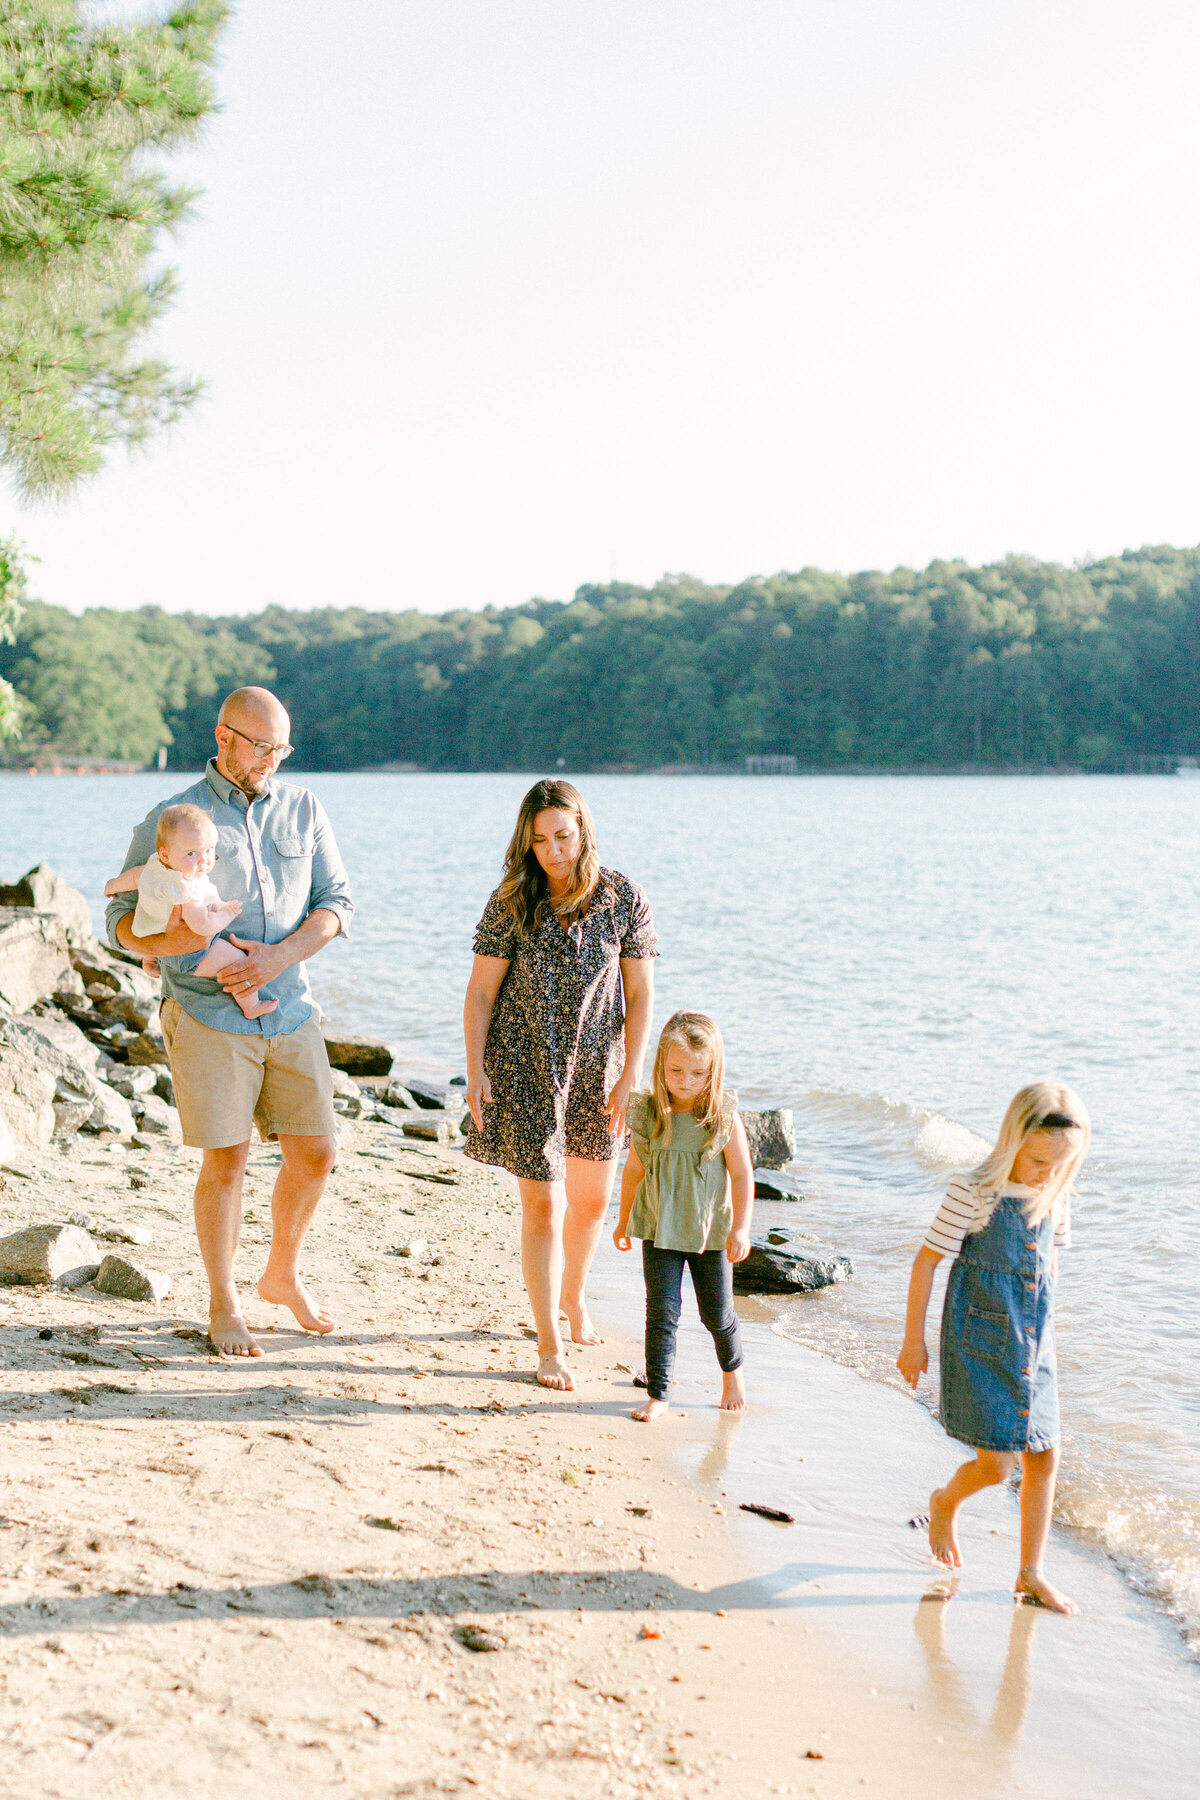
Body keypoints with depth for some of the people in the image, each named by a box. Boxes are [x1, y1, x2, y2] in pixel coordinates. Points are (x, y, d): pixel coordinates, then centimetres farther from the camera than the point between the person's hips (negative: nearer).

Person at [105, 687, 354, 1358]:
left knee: (314, 1154, 5)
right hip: (209, 1017, -4)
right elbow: (123, 917, -1)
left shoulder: (304, 807, 8)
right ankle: (224, 1304, 16)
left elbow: (337, 900, 5)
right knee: (227, 1160, -2)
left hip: (290, 1009, 4)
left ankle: (284, 1276, 29)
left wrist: (279, 956, -12)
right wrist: (172, 939, -24)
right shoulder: (172, 819, -2)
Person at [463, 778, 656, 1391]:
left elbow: (639, 993, -3)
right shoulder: (511, 902, -10)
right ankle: (549, 1344, 6)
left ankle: (573, 1294, 45)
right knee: (542, 1204, -5)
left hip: (595, 1066, 3)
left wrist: (630, 1075, -7)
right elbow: (481, 991, -5)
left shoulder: (623, 898, -7)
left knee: (592, 1198, 17)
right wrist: (475, 1071, -10)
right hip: (524, 1070, -2)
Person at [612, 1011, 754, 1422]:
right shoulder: (648, 1114, -8)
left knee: (717, 1311, 12)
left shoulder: (724, 1117, -13)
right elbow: (634, 1170, 6)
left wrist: (741, 1228, -12)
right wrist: (624, 1220, 14)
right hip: (659, 1230, 1)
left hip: (710, 1231, -1)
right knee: (662, 1312, -3)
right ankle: (657, 1394, 6)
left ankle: (731, 1371, 39)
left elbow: (742, 1175, -7)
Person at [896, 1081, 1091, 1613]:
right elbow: (926, 1261, -12)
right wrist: (913, 1341, -8)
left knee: (1044, 1457, 6)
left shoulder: (1055, 1195, -1)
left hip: (1032, 1345, 6)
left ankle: (1031, 1574, 21)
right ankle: (946, 1502, 28)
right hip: (979, 1345, -6)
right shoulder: (973, 1194, -18)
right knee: (996, 1464, -7)